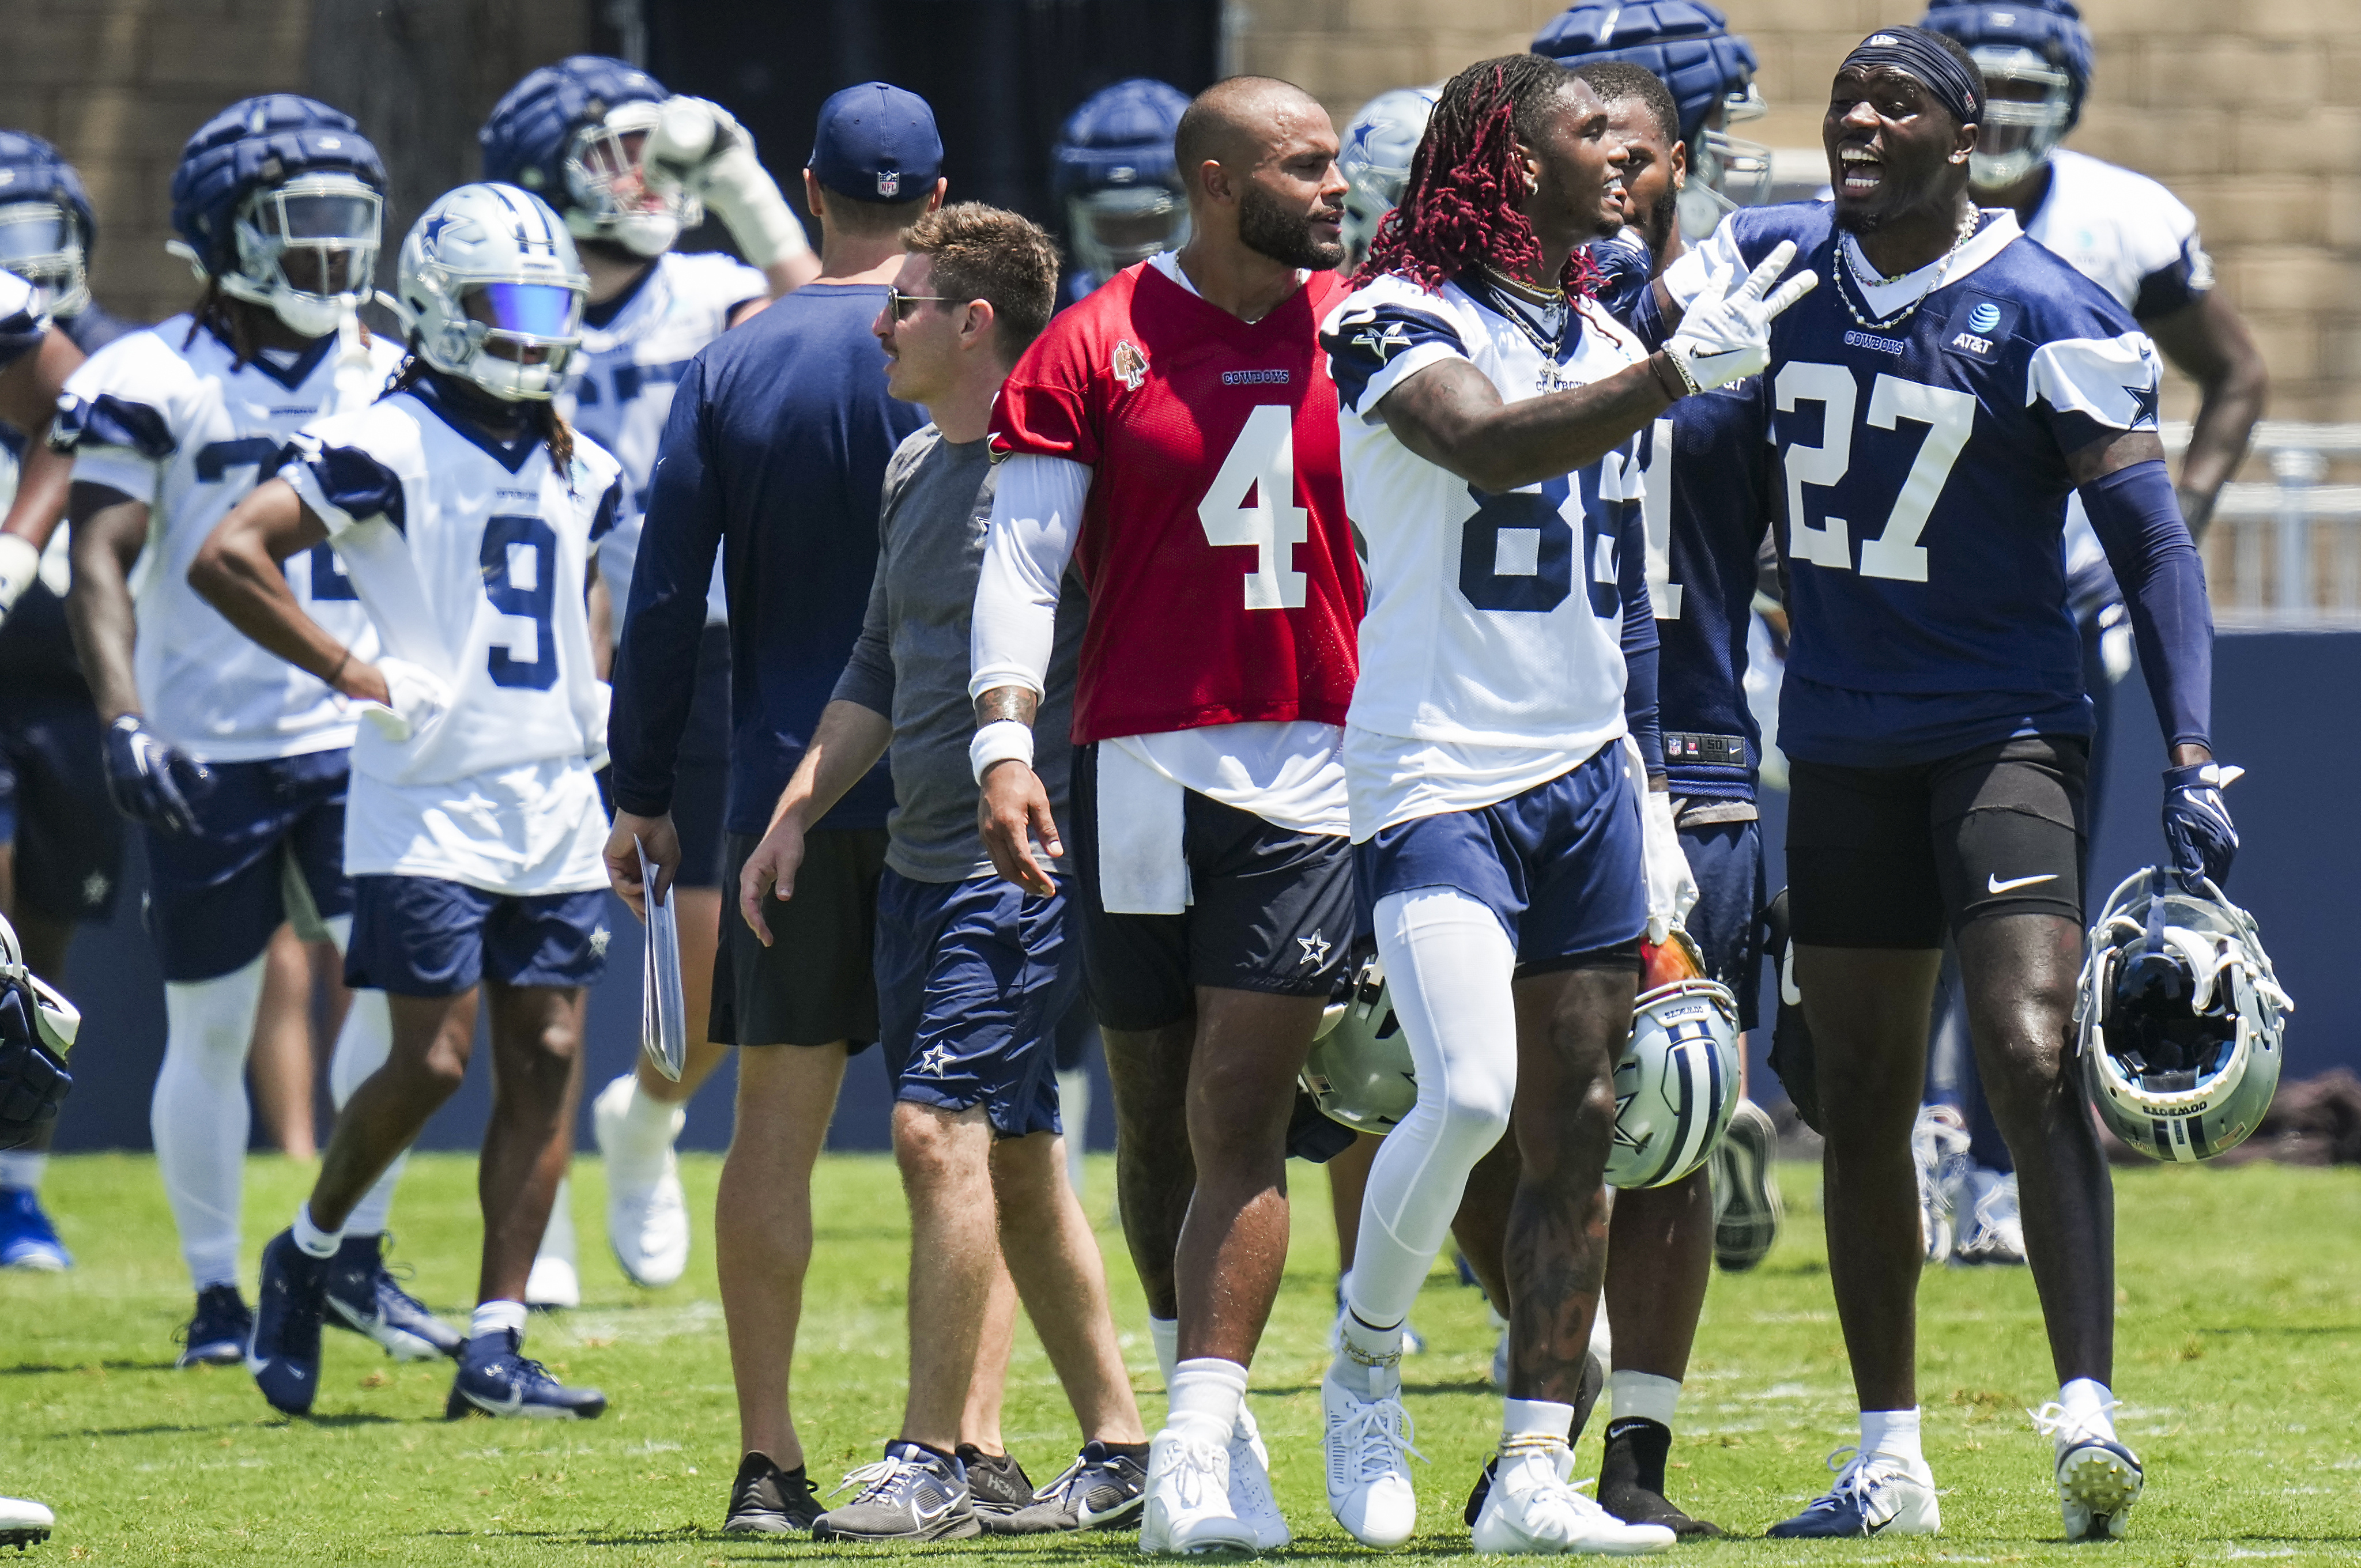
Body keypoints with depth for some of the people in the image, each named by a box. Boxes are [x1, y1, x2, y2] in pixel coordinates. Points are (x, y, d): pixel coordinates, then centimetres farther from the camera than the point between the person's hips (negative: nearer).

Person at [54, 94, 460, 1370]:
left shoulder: (384, 382, 9)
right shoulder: (154, 382, -7)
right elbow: (100, 563, -12)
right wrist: (124, 720, -23)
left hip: (356, 740, 4)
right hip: (208, 753, -4)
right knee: (209, 1030, 4)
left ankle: (356, 1256, 0)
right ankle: (216, 1295, 16)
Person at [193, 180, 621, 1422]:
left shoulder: (575, 462, 14)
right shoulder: (388, 445, -9)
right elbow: (226, 559, -16)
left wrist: (594, 695, 15)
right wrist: (355, 675, -16)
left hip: (553, 800, 7)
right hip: (430, 804, -7)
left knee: (546, 1059, 1)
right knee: (434, 1059, -9)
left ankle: (495, 1344, 3)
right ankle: (308, 1251, 17)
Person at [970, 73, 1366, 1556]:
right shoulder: (1096, 351, -1)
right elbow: (1023, 558, -5)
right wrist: (1006, 741, -17)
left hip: (1313, 772, 0)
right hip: (1141, 766, 0)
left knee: (1240, 1120, -10)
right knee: (1158, 1122, 10)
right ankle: (1208, 1410, 27)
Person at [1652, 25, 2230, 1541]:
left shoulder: (2046, 314, -10)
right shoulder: (1771, 263, 4)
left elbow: (2150, 536, -11)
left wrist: (2190, 757, -20)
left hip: (2007, 723, -5)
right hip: (1843, 738, 5)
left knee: (2032, 1057, -20)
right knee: (1861, 1104, 9)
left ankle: (2088, 1412, -23)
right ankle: (1889, 1457, 17)